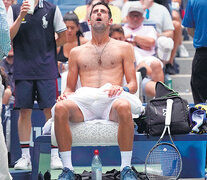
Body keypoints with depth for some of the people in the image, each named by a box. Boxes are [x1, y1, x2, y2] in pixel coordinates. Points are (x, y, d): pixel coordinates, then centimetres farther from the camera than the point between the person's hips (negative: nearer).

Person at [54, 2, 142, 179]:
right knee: (60, 108, -33)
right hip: (84, 102, 2)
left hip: (112, 100, -2)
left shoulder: (123, 48, 21)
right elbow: (70, 88, 24)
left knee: (124, 106, -39)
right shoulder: (77, 52, 26)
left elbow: (133, 84, 14)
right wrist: (66, 95, -1)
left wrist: (123, 89, -10)